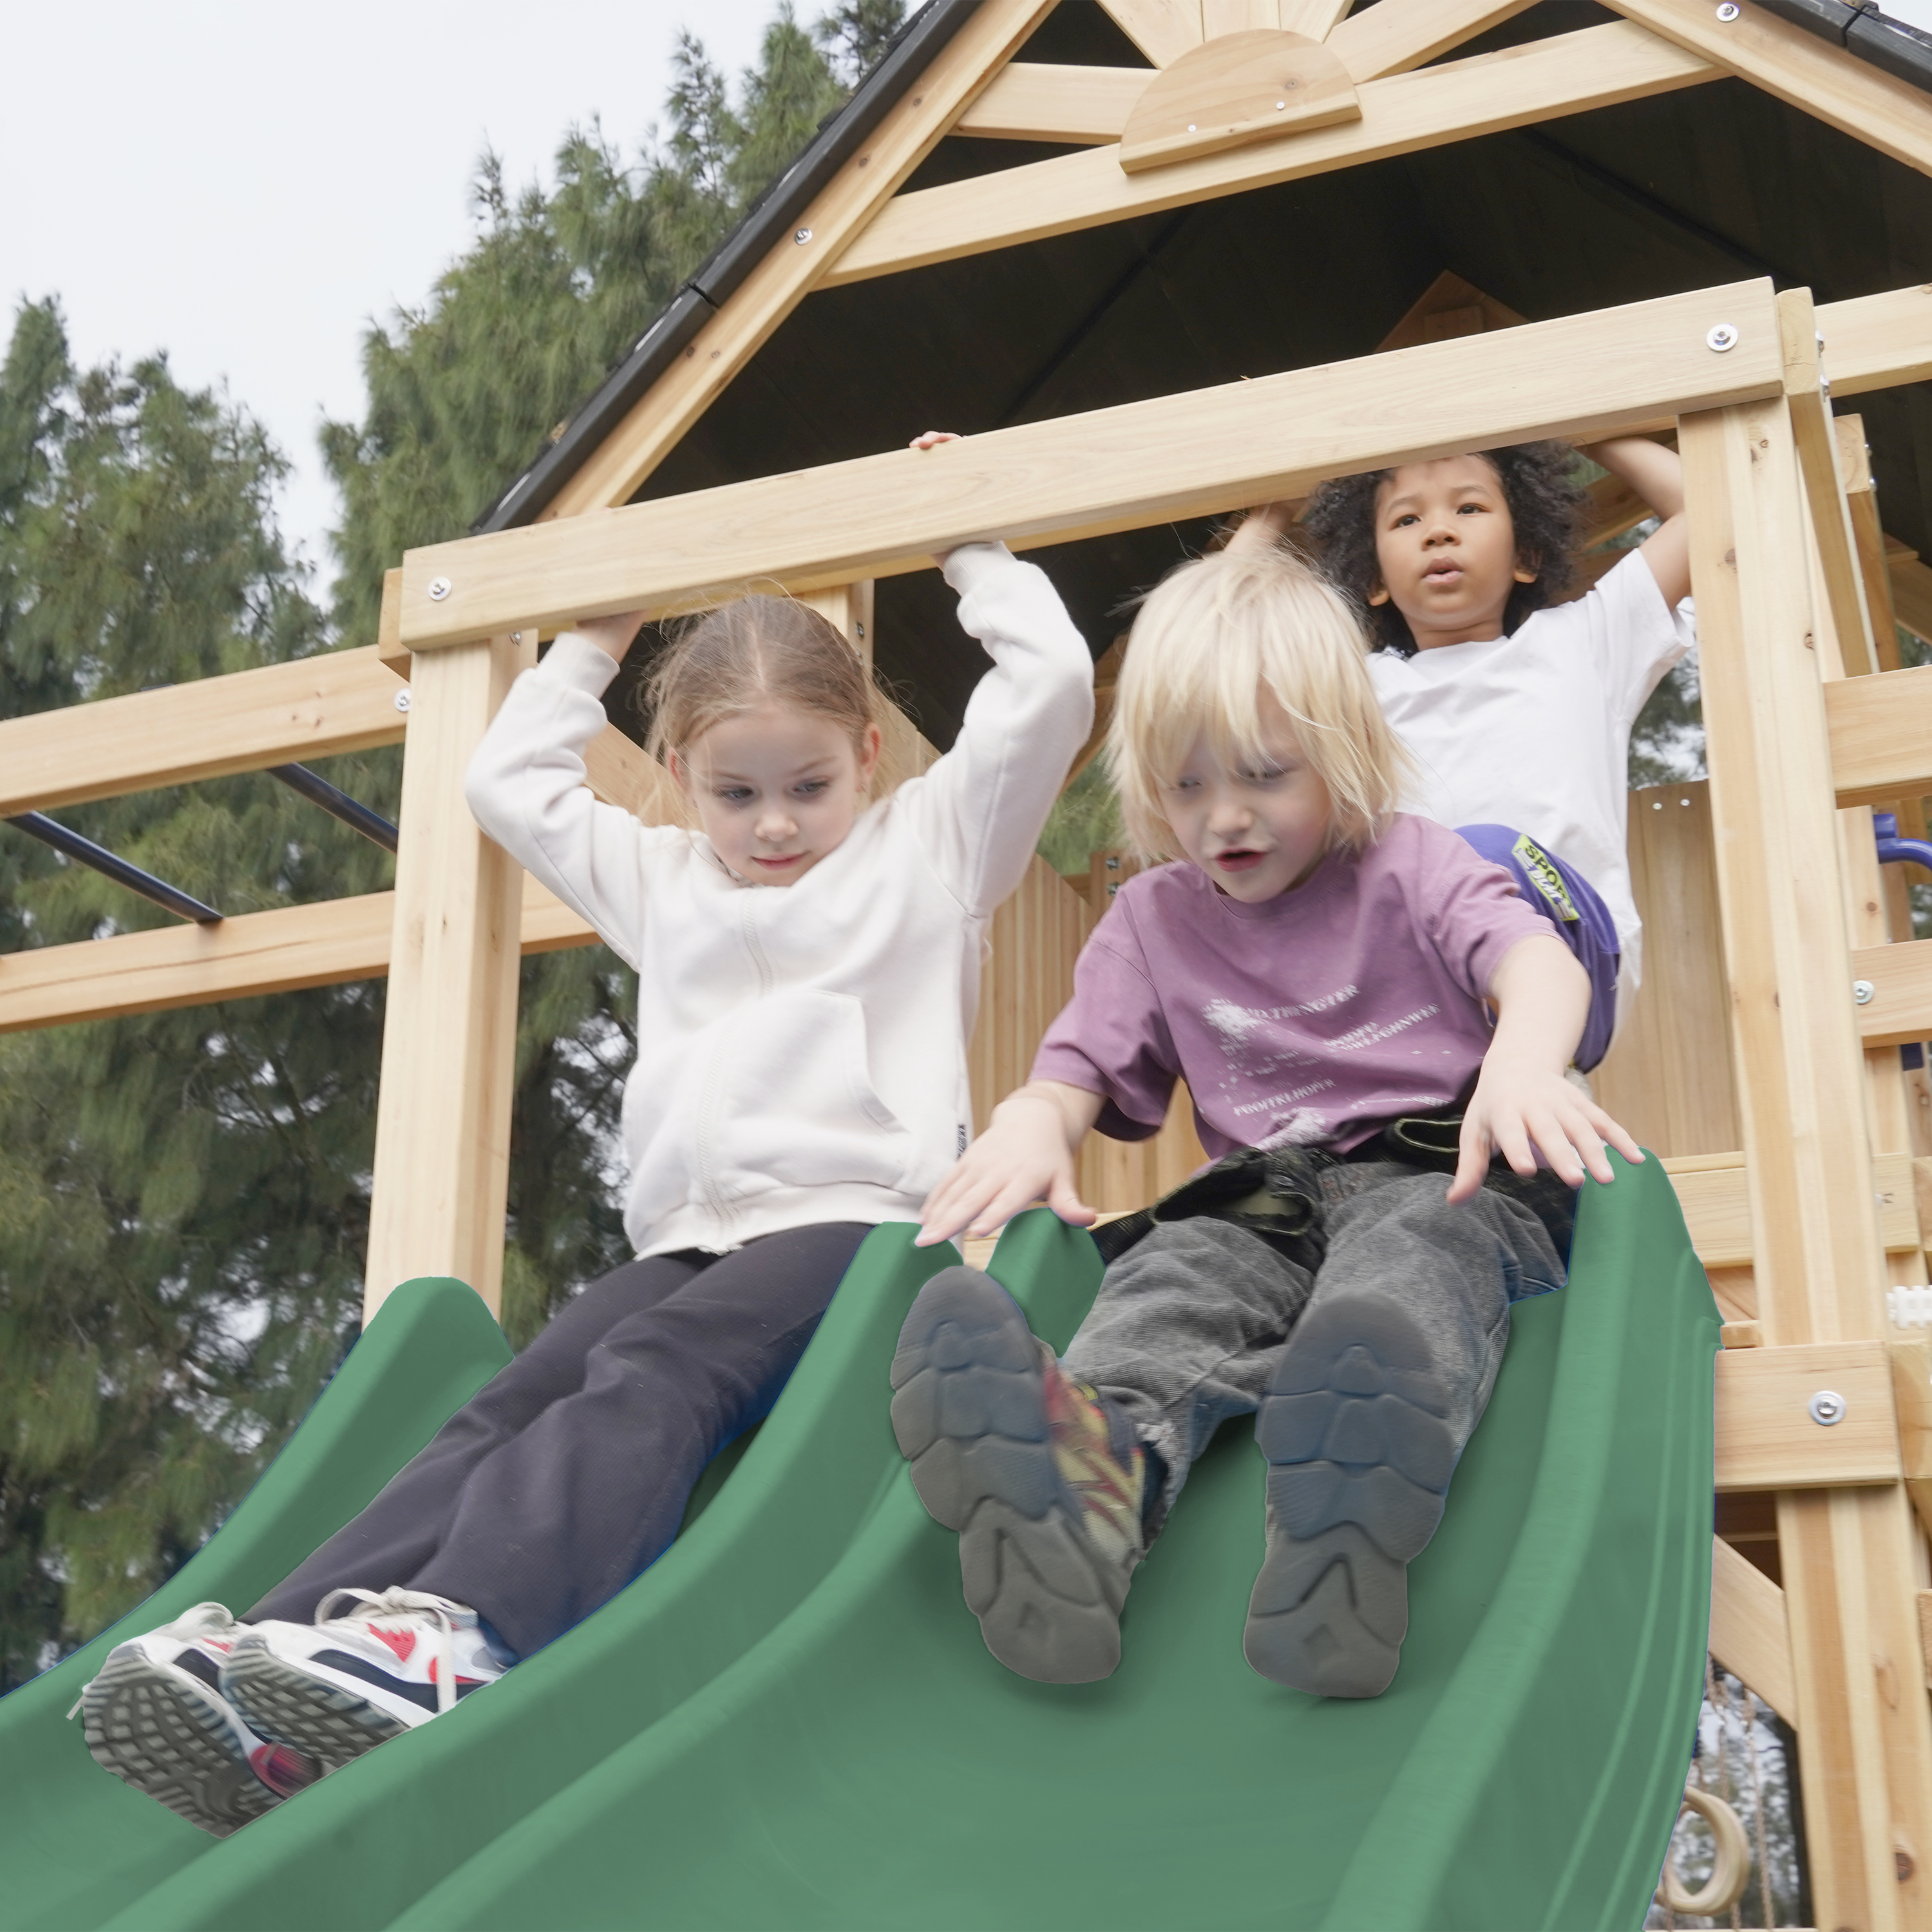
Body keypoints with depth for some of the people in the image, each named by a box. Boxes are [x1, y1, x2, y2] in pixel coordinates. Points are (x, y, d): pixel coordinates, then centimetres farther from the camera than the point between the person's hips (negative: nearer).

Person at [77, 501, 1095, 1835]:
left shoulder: (932, 842, 17)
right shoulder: (663, 883, 30)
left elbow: (1052, 683, 9)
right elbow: (507, 784, 38)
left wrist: (976, 548, 21)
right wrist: (595, 638, 42)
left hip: (856, 1214, -4)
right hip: (690, 1238, 5)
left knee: (651, 1373, -34)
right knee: (517, 1401, -24)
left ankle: (457, 1640, -58)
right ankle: (268, 1646, -45)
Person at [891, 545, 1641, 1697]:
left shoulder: (1411, 867, 12)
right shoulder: (1152, 924, 22)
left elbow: (1539, 962, -6)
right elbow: (1079, 1072, 15)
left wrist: (1522, 1061, -33)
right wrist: (1032, 1126, -13)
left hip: (1436, 1178, -3)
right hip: (1265, 1204, 3)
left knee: (1415, 1257, -38)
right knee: (1173, 1270, -31)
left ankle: (1351, 1528, -71)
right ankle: (1100, 1465, -66)